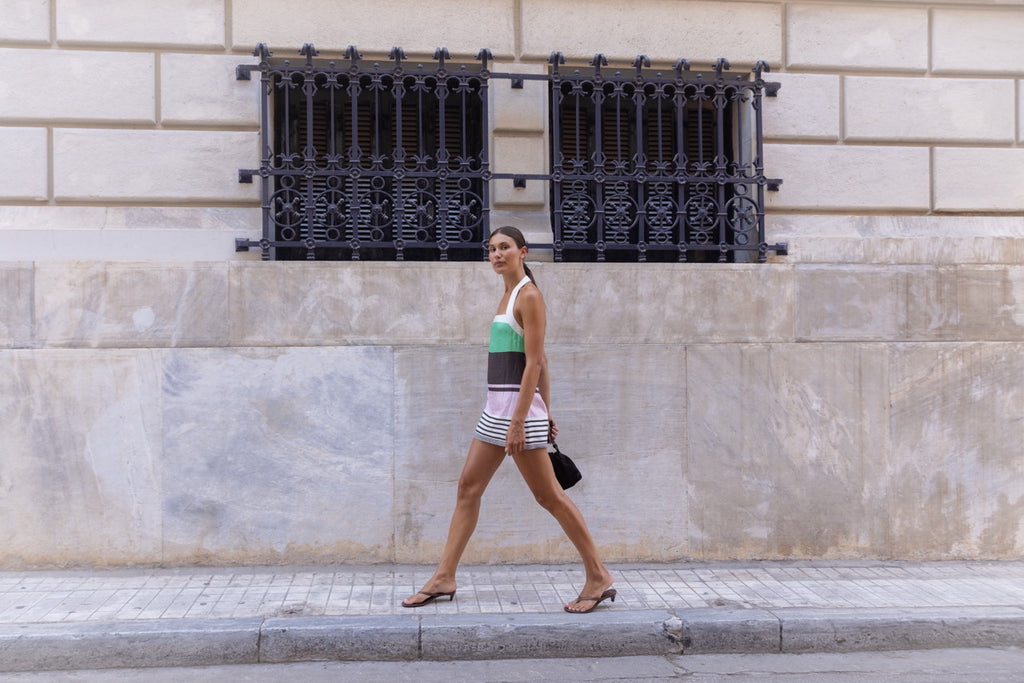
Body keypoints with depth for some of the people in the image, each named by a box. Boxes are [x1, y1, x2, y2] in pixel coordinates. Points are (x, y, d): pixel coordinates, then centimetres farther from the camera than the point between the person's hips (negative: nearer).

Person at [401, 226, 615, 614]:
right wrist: (546, 412, 19)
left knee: (549, 496, -3)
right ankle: (444, 578, 17)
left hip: (518, 405, -10)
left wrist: (518, 421, -22)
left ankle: (599, 578, 8)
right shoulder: (510, 295, 16)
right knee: (468, 488, 9)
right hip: (496, 408, 10)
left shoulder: (528, 295, -11)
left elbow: (534, 363, -17)